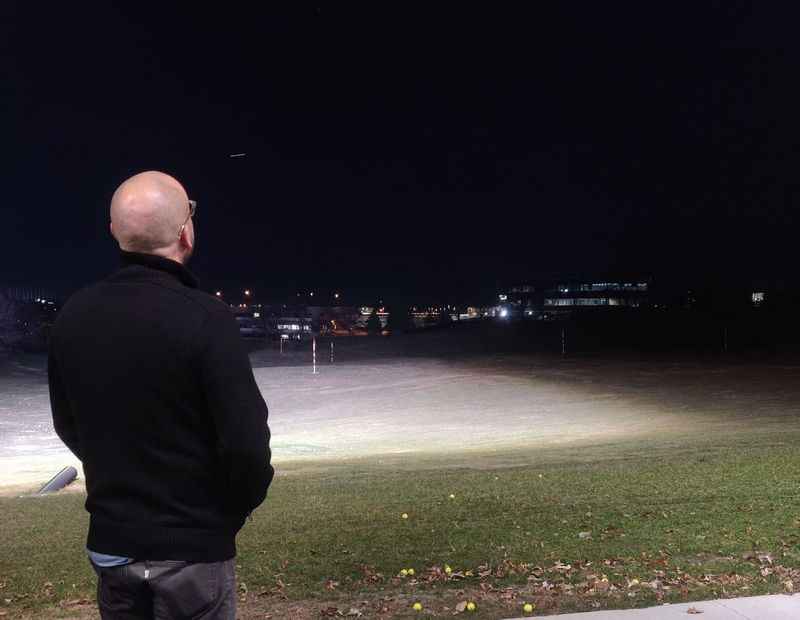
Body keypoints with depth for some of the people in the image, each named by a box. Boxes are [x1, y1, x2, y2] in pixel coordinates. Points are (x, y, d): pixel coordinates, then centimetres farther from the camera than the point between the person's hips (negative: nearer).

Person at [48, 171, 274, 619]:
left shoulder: (73, 316, -4)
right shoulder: (205, 318, -22)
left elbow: (69, 426, 7)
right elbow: (246, 444, -22)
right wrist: (236, 507, -2)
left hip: (110, 543, 5)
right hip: (192, 549, -5)